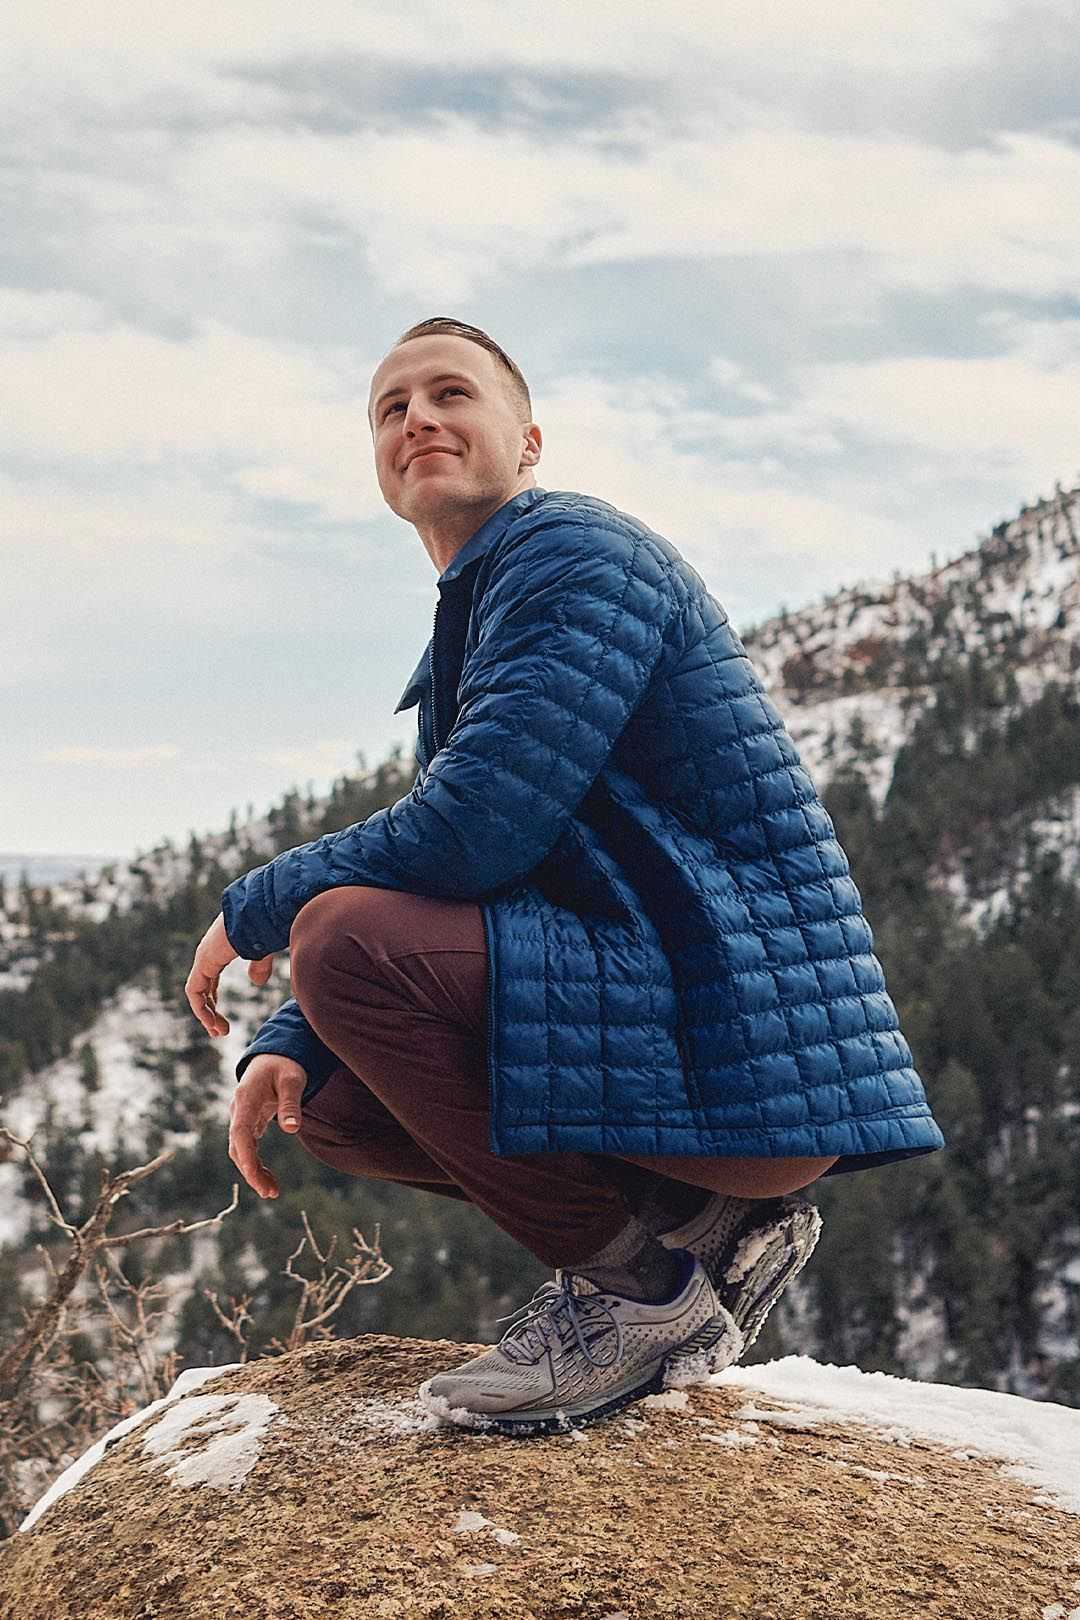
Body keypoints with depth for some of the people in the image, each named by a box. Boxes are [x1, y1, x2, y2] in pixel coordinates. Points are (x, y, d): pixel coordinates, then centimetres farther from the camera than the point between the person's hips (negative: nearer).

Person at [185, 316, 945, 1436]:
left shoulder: (575, 552, -10)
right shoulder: (463, 633, 21)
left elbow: (471, 834, -22)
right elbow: (426, 874, 19)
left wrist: (252, 911, -6)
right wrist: (284, 1047, 2)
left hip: (742, 1050, -10)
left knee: (348, 935, -23)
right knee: (326, 1098, 15)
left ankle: (633, 1284, -12)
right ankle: (706, 1223, 8)